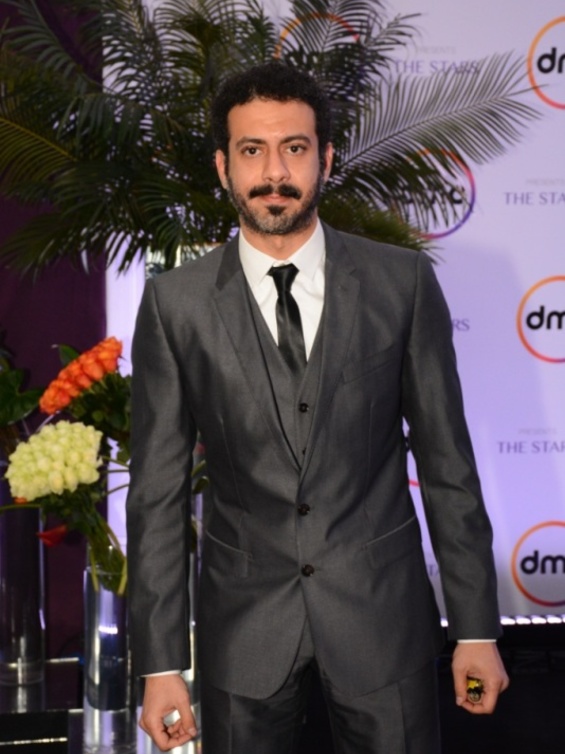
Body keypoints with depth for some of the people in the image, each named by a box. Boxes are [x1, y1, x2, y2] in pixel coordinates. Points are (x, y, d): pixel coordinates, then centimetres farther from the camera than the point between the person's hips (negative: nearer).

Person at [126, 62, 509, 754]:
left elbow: (446, 461, 0)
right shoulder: (176, 303, -4)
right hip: (243, 624, 0)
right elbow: (158, 491, -2)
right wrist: (160, 664, -4)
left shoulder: (402, 282, -3)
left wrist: (476, 628, 0)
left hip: (383, 615, 0)